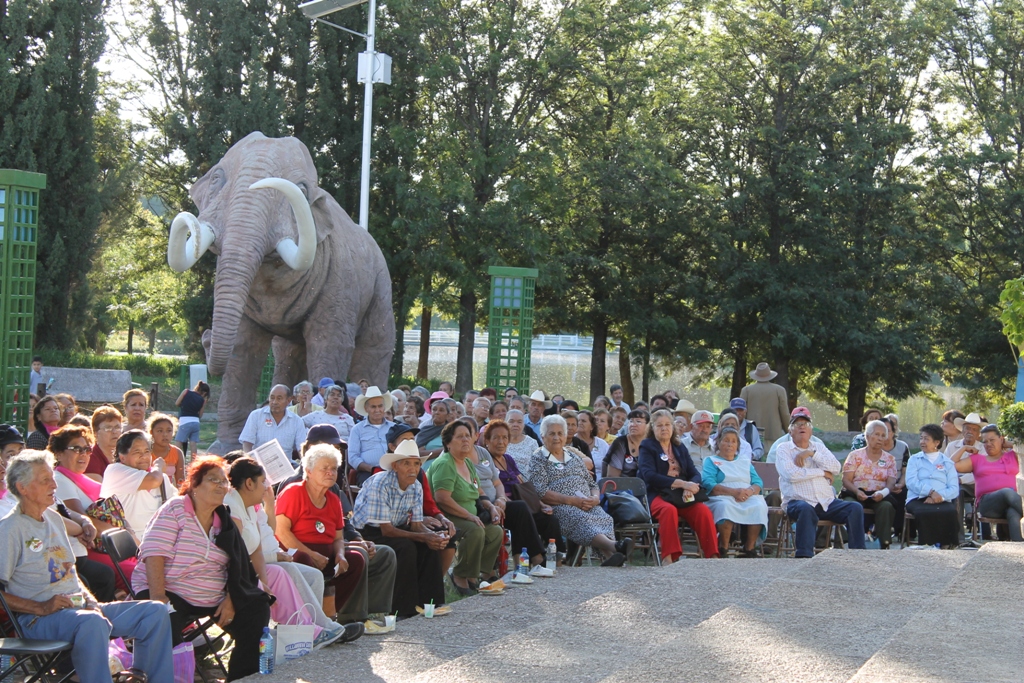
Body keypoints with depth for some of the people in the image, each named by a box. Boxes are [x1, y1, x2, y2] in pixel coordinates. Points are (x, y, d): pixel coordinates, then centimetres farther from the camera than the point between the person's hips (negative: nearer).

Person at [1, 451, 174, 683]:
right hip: (39, 618, -8)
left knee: (155, 612, -4)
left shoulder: (53, 518, 17)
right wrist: (42, 608, -21)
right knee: (91, 622, -40)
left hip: (79, 607, 9)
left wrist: (90, 601, 4)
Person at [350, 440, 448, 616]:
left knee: (431, 545, -16)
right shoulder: (380, 484, -26)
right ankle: (403, 609, -24)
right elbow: (386, 530, -26)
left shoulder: (416, 487, -3)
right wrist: (424, 537, -33)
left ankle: (428, 601, -10)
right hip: (367, 534, -7)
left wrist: (435, 535, -24)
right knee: (406, 547, -30)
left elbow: (417, 525, -1)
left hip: (395, 529, 7)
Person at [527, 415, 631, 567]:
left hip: (587, 505, 5)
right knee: (581, 519, -38)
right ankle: (614, 545, -62)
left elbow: (592, 484, 27)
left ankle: (609, 554, -57)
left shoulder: (574, 458, 29)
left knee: (604, 518, -30)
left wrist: (595, 498, 2)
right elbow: (541, 492, -4)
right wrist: (571, 500, -13)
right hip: (559, 507, -5)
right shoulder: (538, 460, 10)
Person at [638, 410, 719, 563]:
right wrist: (682, 484, -18)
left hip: (682, 496, 4)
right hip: (657, 495, -4)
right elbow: (649, 476, -10)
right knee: (669, 510, -37)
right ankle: (668, 557, -42)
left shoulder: (680, 447, 21)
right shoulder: (647, 446, 7)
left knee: (704, 510, -25)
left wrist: (690, 488, -14)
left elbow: (695, 473, 12)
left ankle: (712, 556, -24)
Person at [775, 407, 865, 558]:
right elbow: (791, 474, -11)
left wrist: (812, 454, -5)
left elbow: (836, 468, 5)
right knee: (806, 509, -38)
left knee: (855, 508, -18)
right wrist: (822, 472, -2)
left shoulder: (819, 447, 22)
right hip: (798, 501, -4)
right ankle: (804, 555, -40)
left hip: (827, 502, 5)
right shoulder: (784, 448, 8)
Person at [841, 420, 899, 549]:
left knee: (886, 506, -34)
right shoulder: (855, 455, 12)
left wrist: (883, 492, -20)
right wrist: (856, 491, -18)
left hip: (879, 496, 1)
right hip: (856, 494, -1)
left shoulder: (889, 459, 17)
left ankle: (884, 545, -33)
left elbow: (891, 482, 4)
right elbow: (846, 480, 3)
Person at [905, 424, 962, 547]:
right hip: (918, 500, -1)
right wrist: (931, 491, -14)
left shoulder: (947, 463, 20)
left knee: (951, 512, -33)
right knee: (924, 513, -36)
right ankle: (926, 545, -30)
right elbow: (911, 482, 1)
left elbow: (954, 489, 6)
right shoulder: (914, 459, 19)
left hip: (942, 501, 1)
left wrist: (940, 496, -13)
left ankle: (948, 545, -25)